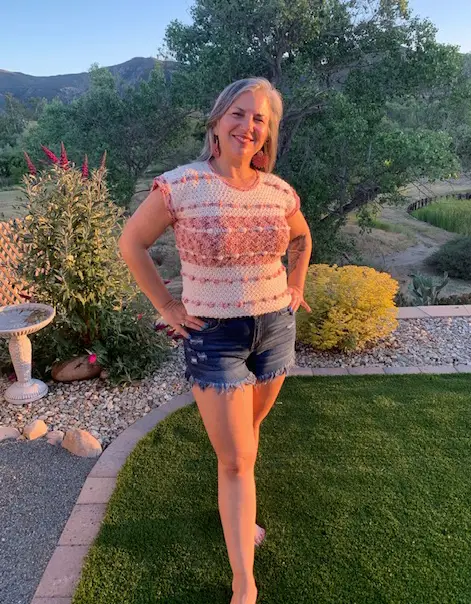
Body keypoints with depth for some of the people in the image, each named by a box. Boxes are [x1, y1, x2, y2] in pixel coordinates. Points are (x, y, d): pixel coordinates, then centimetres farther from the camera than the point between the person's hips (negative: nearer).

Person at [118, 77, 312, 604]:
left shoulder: (278, 190, -1)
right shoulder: (181, 184, -14)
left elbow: (302, 237, 20)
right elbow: (131, 242, -5)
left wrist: (295, 288, 10)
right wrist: (167, 307, -6)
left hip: (275, 327, 5)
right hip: (213, 336, -4)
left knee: (247, 434, 22)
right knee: (235, 459, 0)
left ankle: (237, 512, 50)